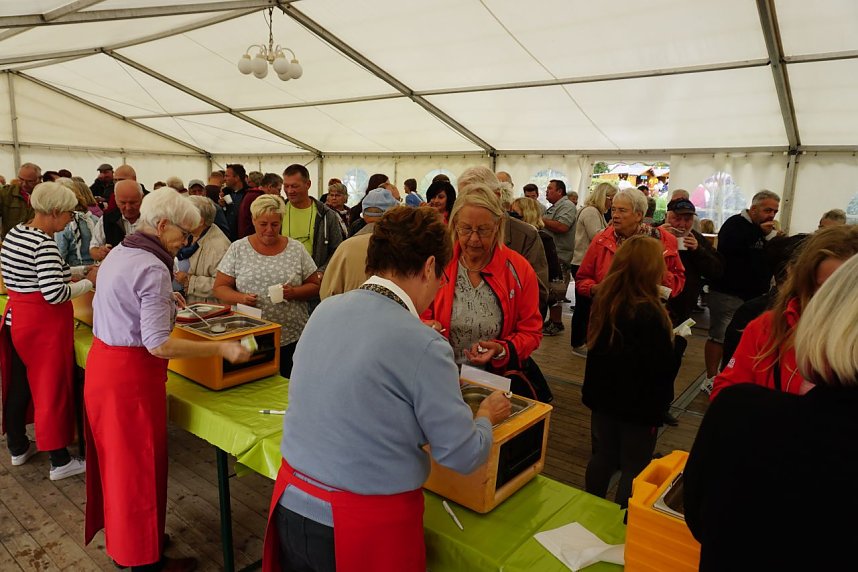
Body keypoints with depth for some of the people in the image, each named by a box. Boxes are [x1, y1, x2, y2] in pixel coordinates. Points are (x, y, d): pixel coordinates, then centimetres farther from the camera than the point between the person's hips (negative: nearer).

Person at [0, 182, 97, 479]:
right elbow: (55, 294, -26)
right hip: (44, 324, -9)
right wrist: (89, 282, -12)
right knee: (52, 388, 1)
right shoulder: (45, 244, -21)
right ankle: (60, 461, 12)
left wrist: (69, 274, 11)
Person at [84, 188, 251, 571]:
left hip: (101, 361, 9)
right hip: (131, 374, -9)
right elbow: (158, 345, -26)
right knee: (141, 465, 6)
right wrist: (221, 348, -24)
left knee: (116, 456, 22)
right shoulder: (152, 268, -22)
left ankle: (119, 534, 41)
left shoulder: (118, 253, 7)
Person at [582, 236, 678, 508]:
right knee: (633, 468, 10)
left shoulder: (603, 301, -4)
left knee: (603, 457, 20)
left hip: (603, 396, 7)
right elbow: (662, 368, -21)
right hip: (639, 404, -7)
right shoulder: (650, 314, -25)